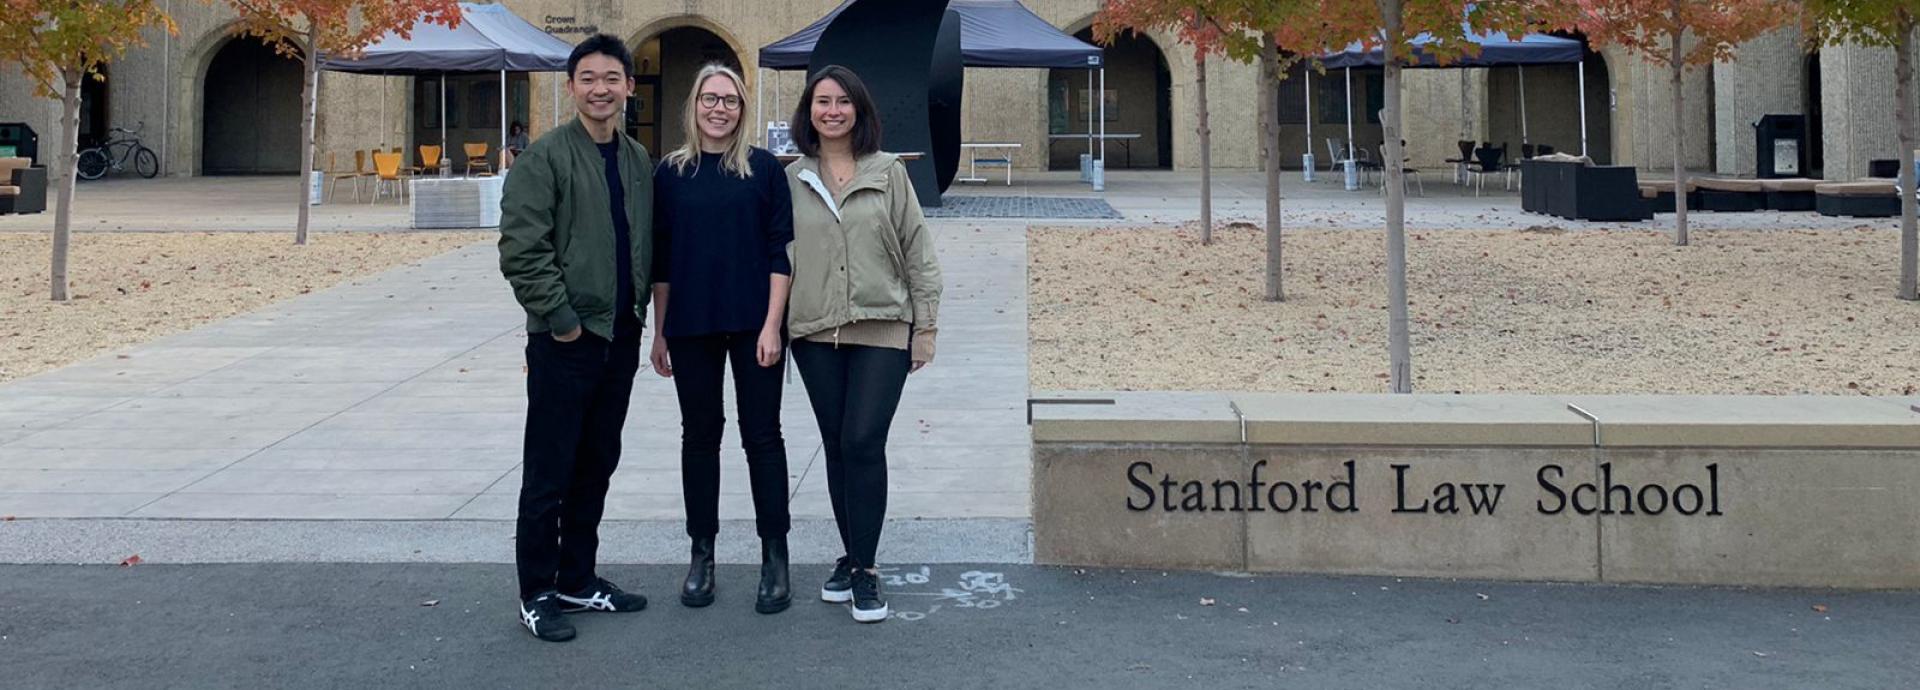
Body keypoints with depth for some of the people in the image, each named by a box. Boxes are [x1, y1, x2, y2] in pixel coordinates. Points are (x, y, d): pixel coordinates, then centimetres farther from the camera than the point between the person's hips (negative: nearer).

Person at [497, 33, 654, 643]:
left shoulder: (638, 161, 10)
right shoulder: (546, 156, -10)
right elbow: (521, 249, -15)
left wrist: (640, 310, 8)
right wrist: (562, 318, -16)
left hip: (621, 337, 6)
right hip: (565, 340, -6)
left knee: (597, 466, 14)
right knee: (549, 473, 1)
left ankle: (578, 580, 26)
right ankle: (537, 594, 11)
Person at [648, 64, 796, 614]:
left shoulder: (763, 168, 0)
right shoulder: (671, 172, 6)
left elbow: (781, 252, -3)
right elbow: (661, 259, 8)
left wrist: (772, 325, -10)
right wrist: (659, 332, 5)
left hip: (753, 323, -2)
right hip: (692, 327, 2)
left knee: (762, 435, 2)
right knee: (699, 434, 9)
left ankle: (775, 558, 9)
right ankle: (702, 555, 19)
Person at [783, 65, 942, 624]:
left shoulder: (888, 173, 2)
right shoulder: (792, 180, 7)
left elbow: (918, 253, 3)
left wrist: (925, 328, 0)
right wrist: (774, 325, 6)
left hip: (882, 329, -2)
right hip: (815, 332, 3)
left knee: (863, 443, -11)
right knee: (837, 447, 9)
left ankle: (864, 568, -1)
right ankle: (851, 555, 22)